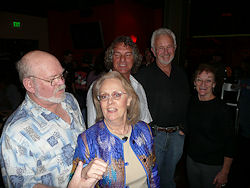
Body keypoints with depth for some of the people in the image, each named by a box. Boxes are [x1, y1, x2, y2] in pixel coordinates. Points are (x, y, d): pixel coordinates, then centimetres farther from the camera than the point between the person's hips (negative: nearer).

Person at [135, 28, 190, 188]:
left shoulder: (181, 74, 6)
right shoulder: (143, 75, -9)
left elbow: (187, 104, 13)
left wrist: (183, 127, 6)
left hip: (177, 134, 4)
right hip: (153, 134, -4)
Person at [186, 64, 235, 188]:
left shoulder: (222, 109, -18)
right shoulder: (191, 102, -3)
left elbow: (229, 143, -15)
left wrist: (225, 172, -14)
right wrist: (189, 151, 10)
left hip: (213, 165, -5)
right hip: (191, 159, 5)